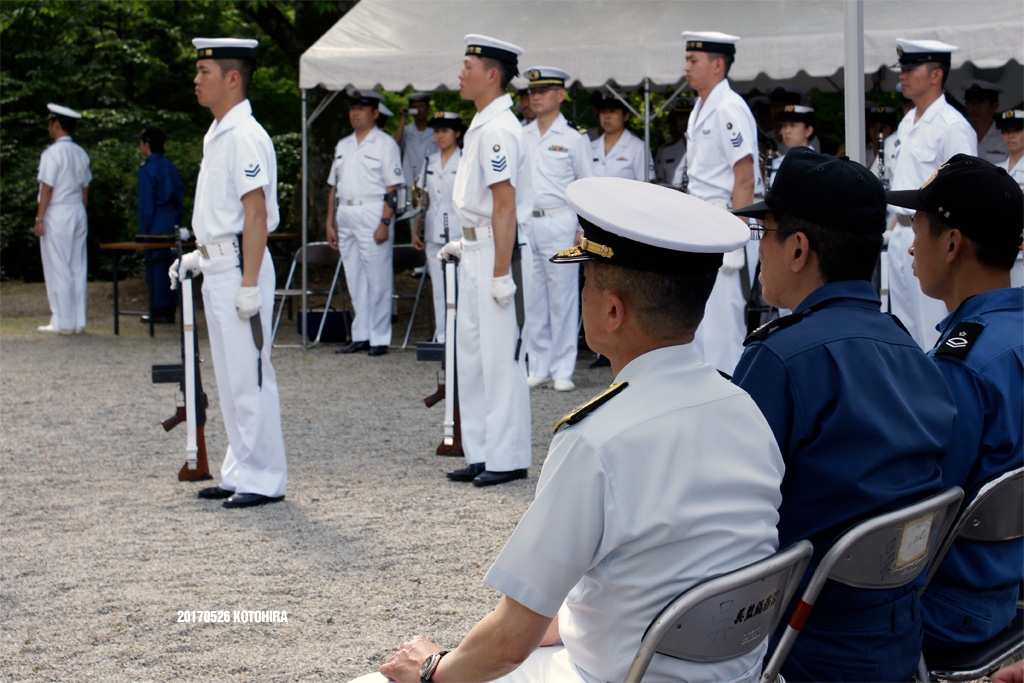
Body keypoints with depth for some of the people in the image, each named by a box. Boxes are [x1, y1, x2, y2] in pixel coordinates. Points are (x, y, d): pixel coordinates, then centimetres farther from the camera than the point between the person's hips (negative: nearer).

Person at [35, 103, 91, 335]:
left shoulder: (52, 153, -13)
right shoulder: (81, 153, 9)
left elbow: (47, 188, -14)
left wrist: (39, 219, -11)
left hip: (57, 215, -7)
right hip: (78, 213, 7)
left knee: (58, 271, -2)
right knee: (77, 269, 9)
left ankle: (62, 322, 0)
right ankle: (77, 321, 11)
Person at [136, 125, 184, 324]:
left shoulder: (147, 169, -11)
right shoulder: (170, 166, 11)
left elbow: (146, 203, -12)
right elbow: (180, 194, 13)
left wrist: (144, 231, -7)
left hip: (156, 225, -7)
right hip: (173, 223, 7)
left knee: (155, 265, -3)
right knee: (170, 263, 10)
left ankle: (160, 310, -3)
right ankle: (171, 308, 12)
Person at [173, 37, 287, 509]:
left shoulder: (245, 137, -15)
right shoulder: (216, 134, 16)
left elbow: (255, 213, -20)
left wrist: (249, 285, -23)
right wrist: (200, 255, 21)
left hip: (240, 270, -10)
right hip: (217, 269, 10)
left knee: (249, 376, -5)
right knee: (229, 378, 14)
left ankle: (264, 479, 2)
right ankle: (239, 473, 22)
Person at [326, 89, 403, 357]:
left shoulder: (385, 144, -2)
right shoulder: (343, 146, 18)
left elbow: (392, 188, -9)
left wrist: (385, 223, -17)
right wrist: (330, 222, 13)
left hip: (373, 214, -7)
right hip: (345, 215, 7)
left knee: (378, 281, -4)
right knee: (354, 280, 9)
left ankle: (380, 338, 1)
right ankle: (361, 336, 15)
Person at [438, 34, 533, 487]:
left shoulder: (497, 130, -17)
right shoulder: (481, 125, 14)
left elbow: (505, 205, -21)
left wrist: (500, 272, -22)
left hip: (497, 253, -11)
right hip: (476, 254, 11)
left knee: (500, 356, -4)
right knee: (471, 355, 14)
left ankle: (508, 458, 3)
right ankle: (481, 454, 21)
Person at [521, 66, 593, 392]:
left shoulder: (573, 138, 1)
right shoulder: (520, 136, 12)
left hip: (559, 222, -4)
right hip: (524, 224, 4)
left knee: (562, 298, -3)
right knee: (531, 300, 6)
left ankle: (562, 370, 3)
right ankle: (538, 368, 14)